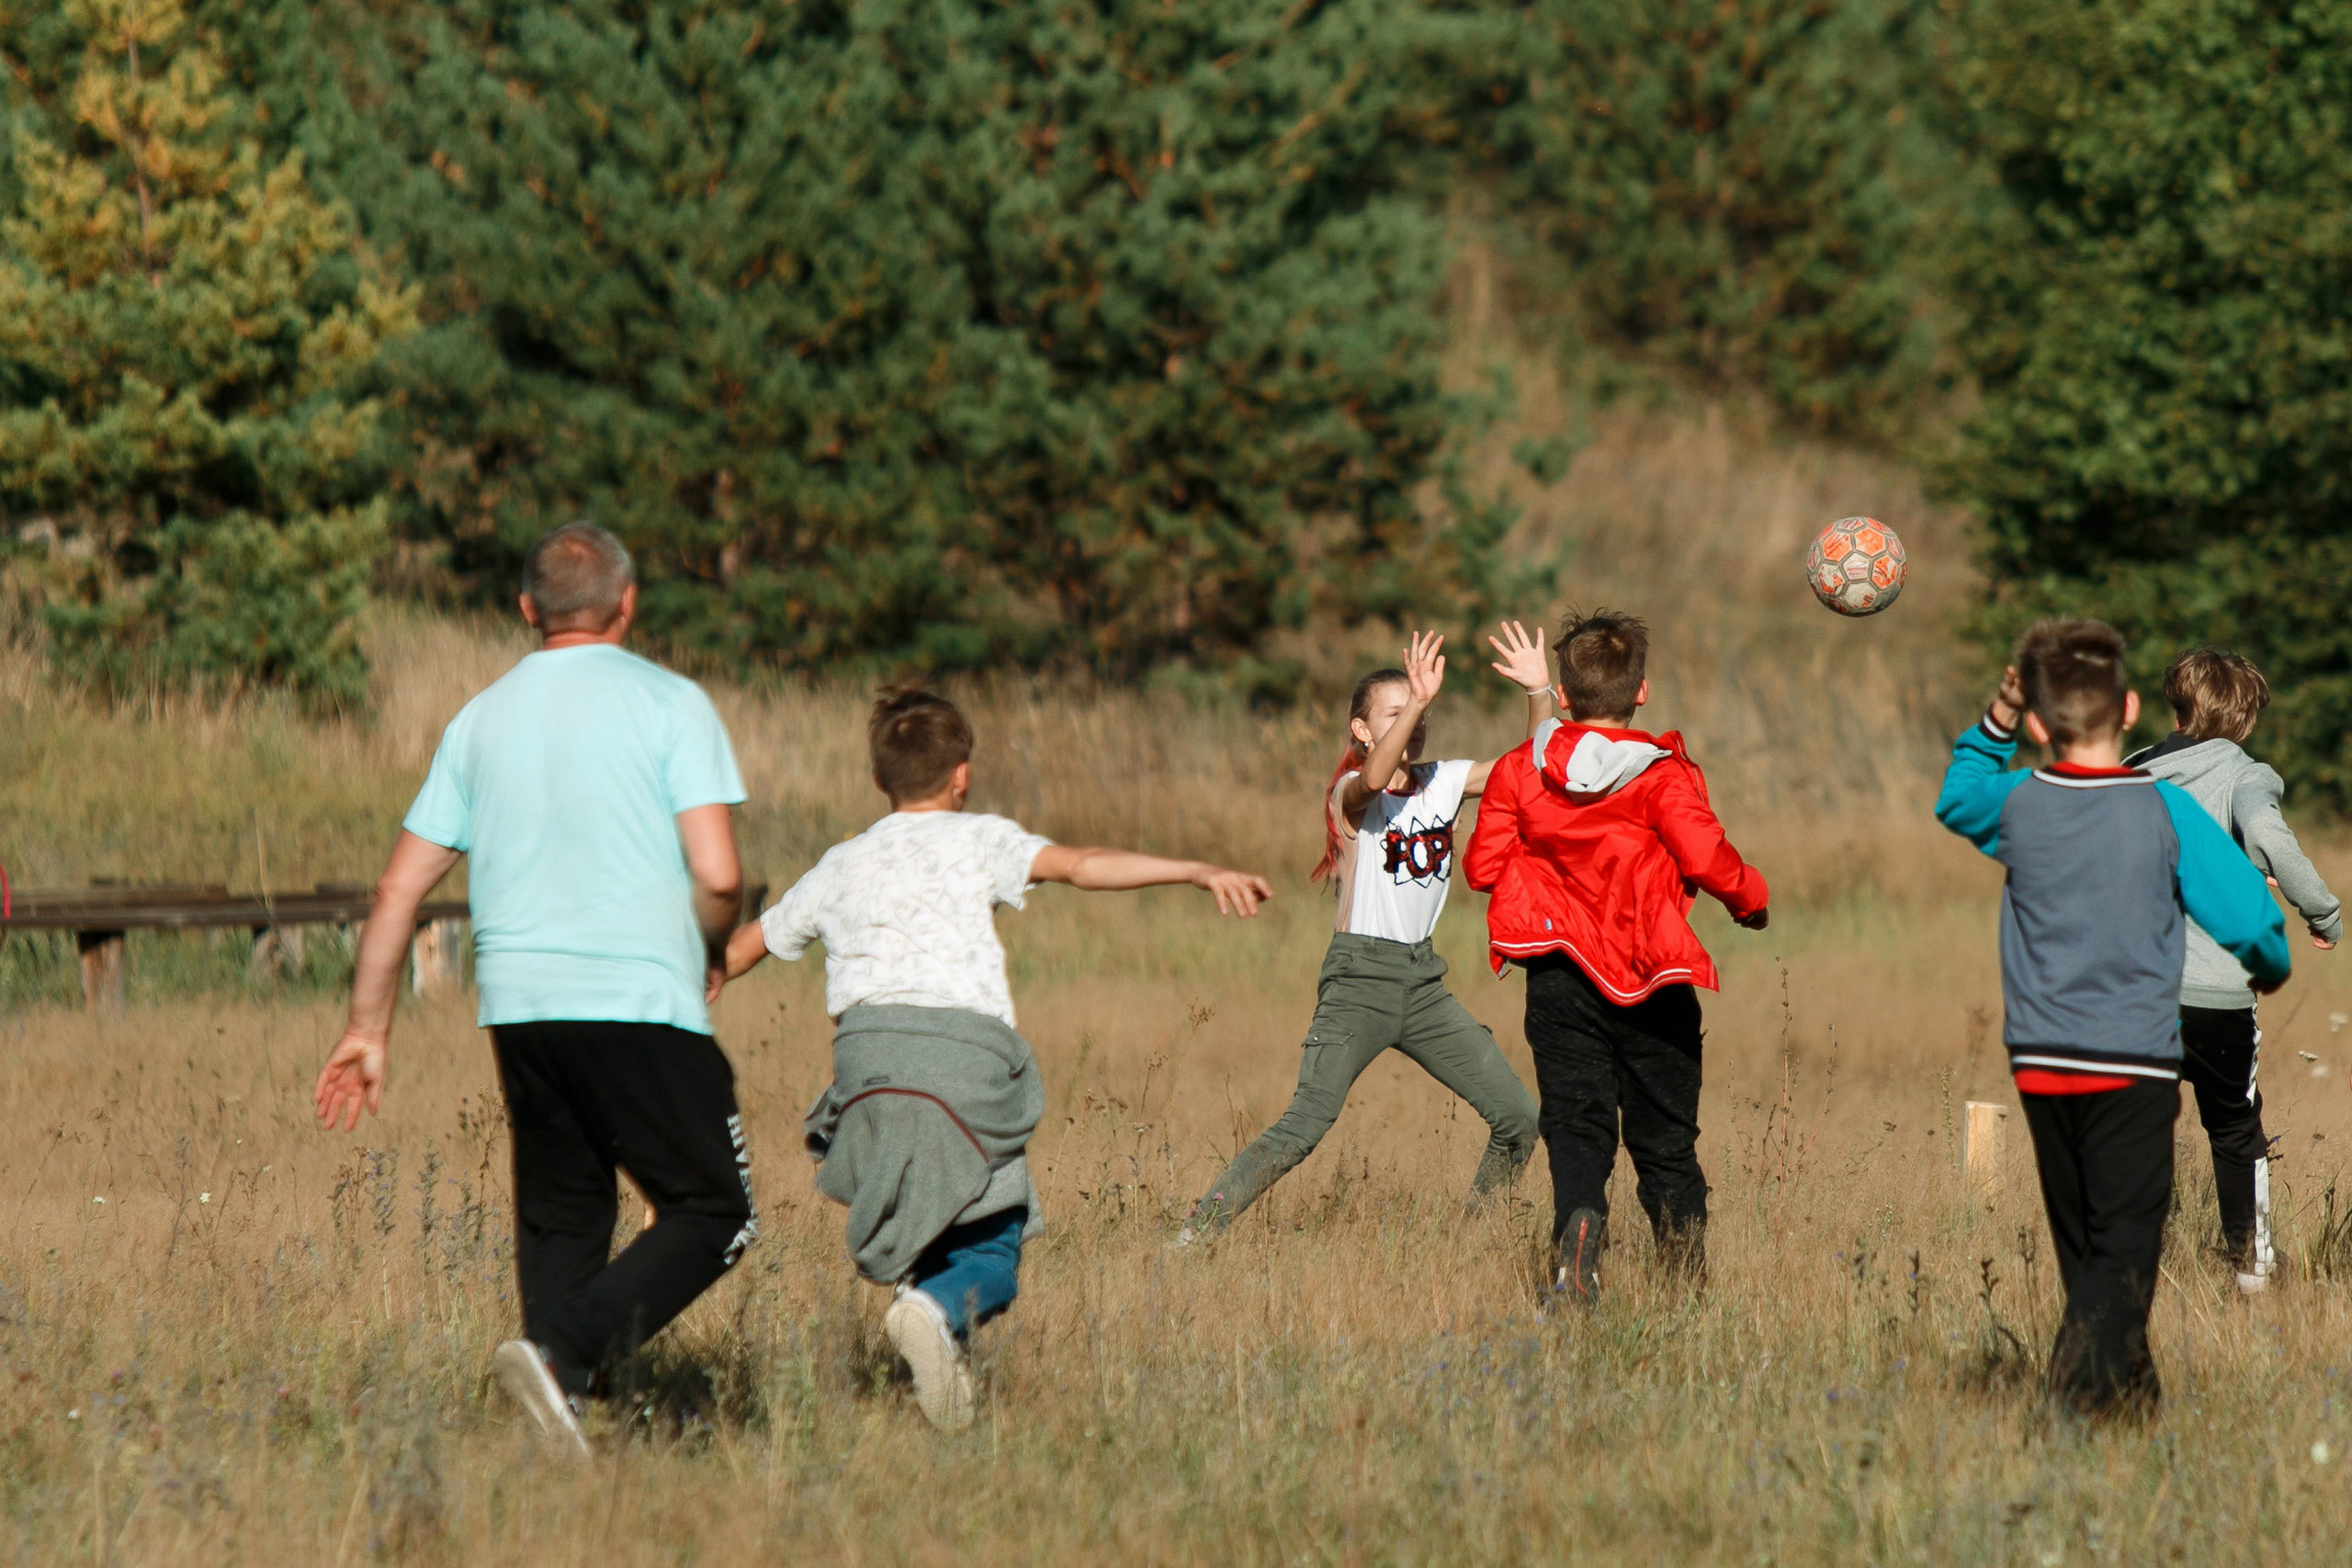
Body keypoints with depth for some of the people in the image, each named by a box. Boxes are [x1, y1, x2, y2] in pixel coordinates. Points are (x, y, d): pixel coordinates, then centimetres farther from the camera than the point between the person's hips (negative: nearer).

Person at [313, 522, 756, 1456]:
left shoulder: (481, 719, 13)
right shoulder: (668, 704, -2)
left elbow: (400, 888, 12)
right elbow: (717, 875, -10)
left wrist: (367, 1029, 18)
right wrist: (707, 954, 11)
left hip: (517, 1005, 5)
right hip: (641, 1006, -5)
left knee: (562, 1218, 15)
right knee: (712, 1212, 0)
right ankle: (565, 1353, -20)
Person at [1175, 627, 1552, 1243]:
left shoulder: (1444, 781, 8)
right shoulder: (1352, 793, -9)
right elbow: (1375, 777, -34)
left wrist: (1540, 693, -13)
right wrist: (1419, 699, -46)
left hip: (1422, 978, 6)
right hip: (1359, 977, -6)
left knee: (1518, 1118, 5)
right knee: (1304, 1127, -18)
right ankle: (1193, 1234, -15)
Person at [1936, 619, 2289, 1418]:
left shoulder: (2017, 804, -1)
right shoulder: (2167, 811, -10)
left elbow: (1956, 796, 24)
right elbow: (2249, 919, -8)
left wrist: (1994, 724, 18)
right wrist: (2269, 967, 12)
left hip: (2041, 1062, 4)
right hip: (2135, 1063, -4)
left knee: (2080, 1242, 16)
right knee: (2126, 1241, -4)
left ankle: (2133, 1388, 25)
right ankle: (2088, 1376, -24)